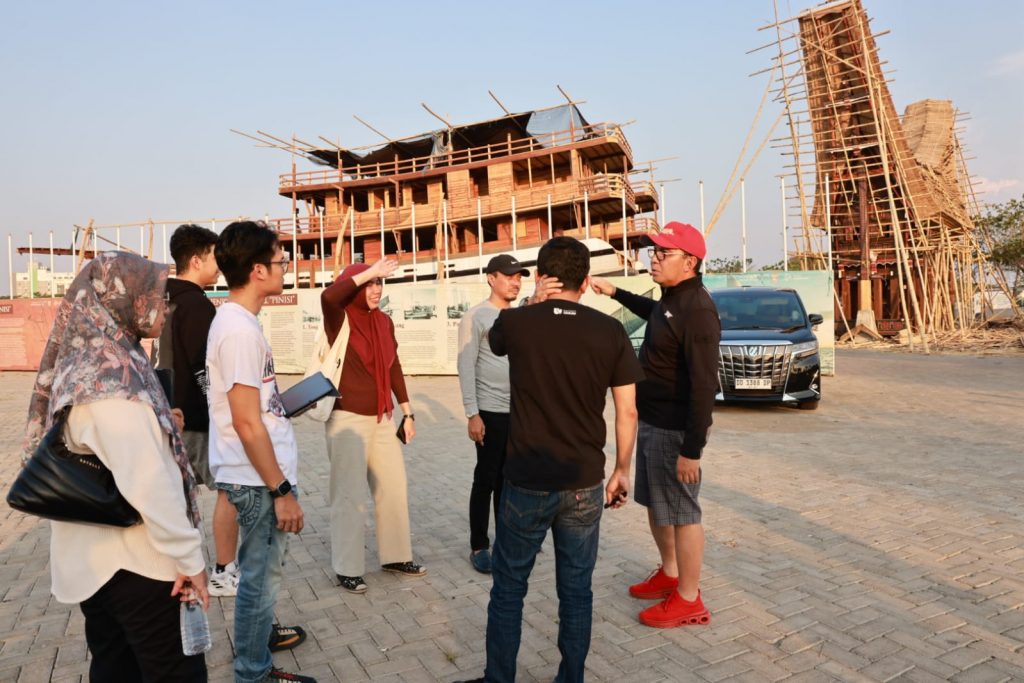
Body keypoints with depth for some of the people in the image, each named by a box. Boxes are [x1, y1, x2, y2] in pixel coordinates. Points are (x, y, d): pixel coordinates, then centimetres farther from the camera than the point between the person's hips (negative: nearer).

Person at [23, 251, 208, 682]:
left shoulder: (85, 363, 7)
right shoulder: (113, 378, -23)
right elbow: (149, 483, -26)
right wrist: (189, 558, -20)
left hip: (98, 557, 9)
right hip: (136, 560, -9)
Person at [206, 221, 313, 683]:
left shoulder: (235, 318, 8)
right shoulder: (240, 329, -23)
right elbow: (246, 424, -24)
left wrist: (287, 400, 18)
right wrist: (281, 490, -20)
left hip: (261, 474, 10)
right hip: (259, 479, -10)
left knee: (263, 567, 26)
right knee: (262, 573, 7)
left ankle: (257, 633, 46)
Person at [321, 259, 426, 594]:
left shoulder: (385, 322, 7)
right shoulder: (340, 320, -9)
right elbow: (329, 296, -33)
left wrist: (407, 412, 13)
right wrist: (370, 271, -27)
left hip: (382, 419, 6)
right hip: (348, 419, -6)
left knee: (395, 488, 12)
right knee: (350, 495, 2)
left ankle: (395, 556, 29)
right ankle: (347, 570, 17)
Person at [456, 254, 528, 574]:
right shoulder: (476, 316, -7)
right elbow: (466, 367, -11)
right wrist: (472, 414, -16)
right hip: (491, 412, -5)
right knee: (486, 480, 3)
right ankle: (479, 547, 16)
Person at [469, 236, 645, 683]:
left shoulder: (515, 322, -8)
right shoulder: (610, 331, -5)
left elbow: (493, 341, 18)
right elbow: (627, 412, -1)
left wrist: (534, 307, 16)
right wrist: (622, 471, 10)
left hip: (527, 482, -1)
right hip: (584, 483, 2)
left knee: (508, 588, 16)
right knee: (576, 591, 16)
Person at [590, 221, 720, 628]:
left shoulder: (696, 309, -22)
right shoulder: (670, 299, 7)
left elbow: (704, 385, -25)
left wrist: (692, 450, -25)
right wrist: (616, 293, 29)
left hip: (675, 429, -10)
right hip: (651, 422, 10)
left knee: (680, 512, 4)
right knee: (654, 503, 21)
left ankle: (688, 601, 20)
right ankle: (669, 574, 40)